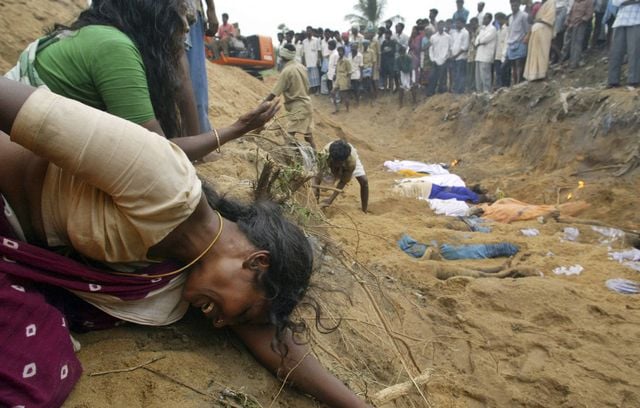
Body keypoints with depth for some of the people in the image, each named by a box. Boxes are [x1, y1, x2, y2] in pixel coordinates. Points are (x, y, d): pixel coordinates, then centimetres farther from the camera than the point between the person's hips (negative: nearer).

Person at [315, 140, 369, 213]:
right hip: (330, 164, 1)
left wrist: (331, 199, -39)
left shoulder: (351, 160, -44)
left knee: (364, 181, -18)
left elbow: (343, 181, -33)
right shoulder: (324, 154, -44)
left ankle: (365, 211, -2)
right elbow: (318, 174, -38)